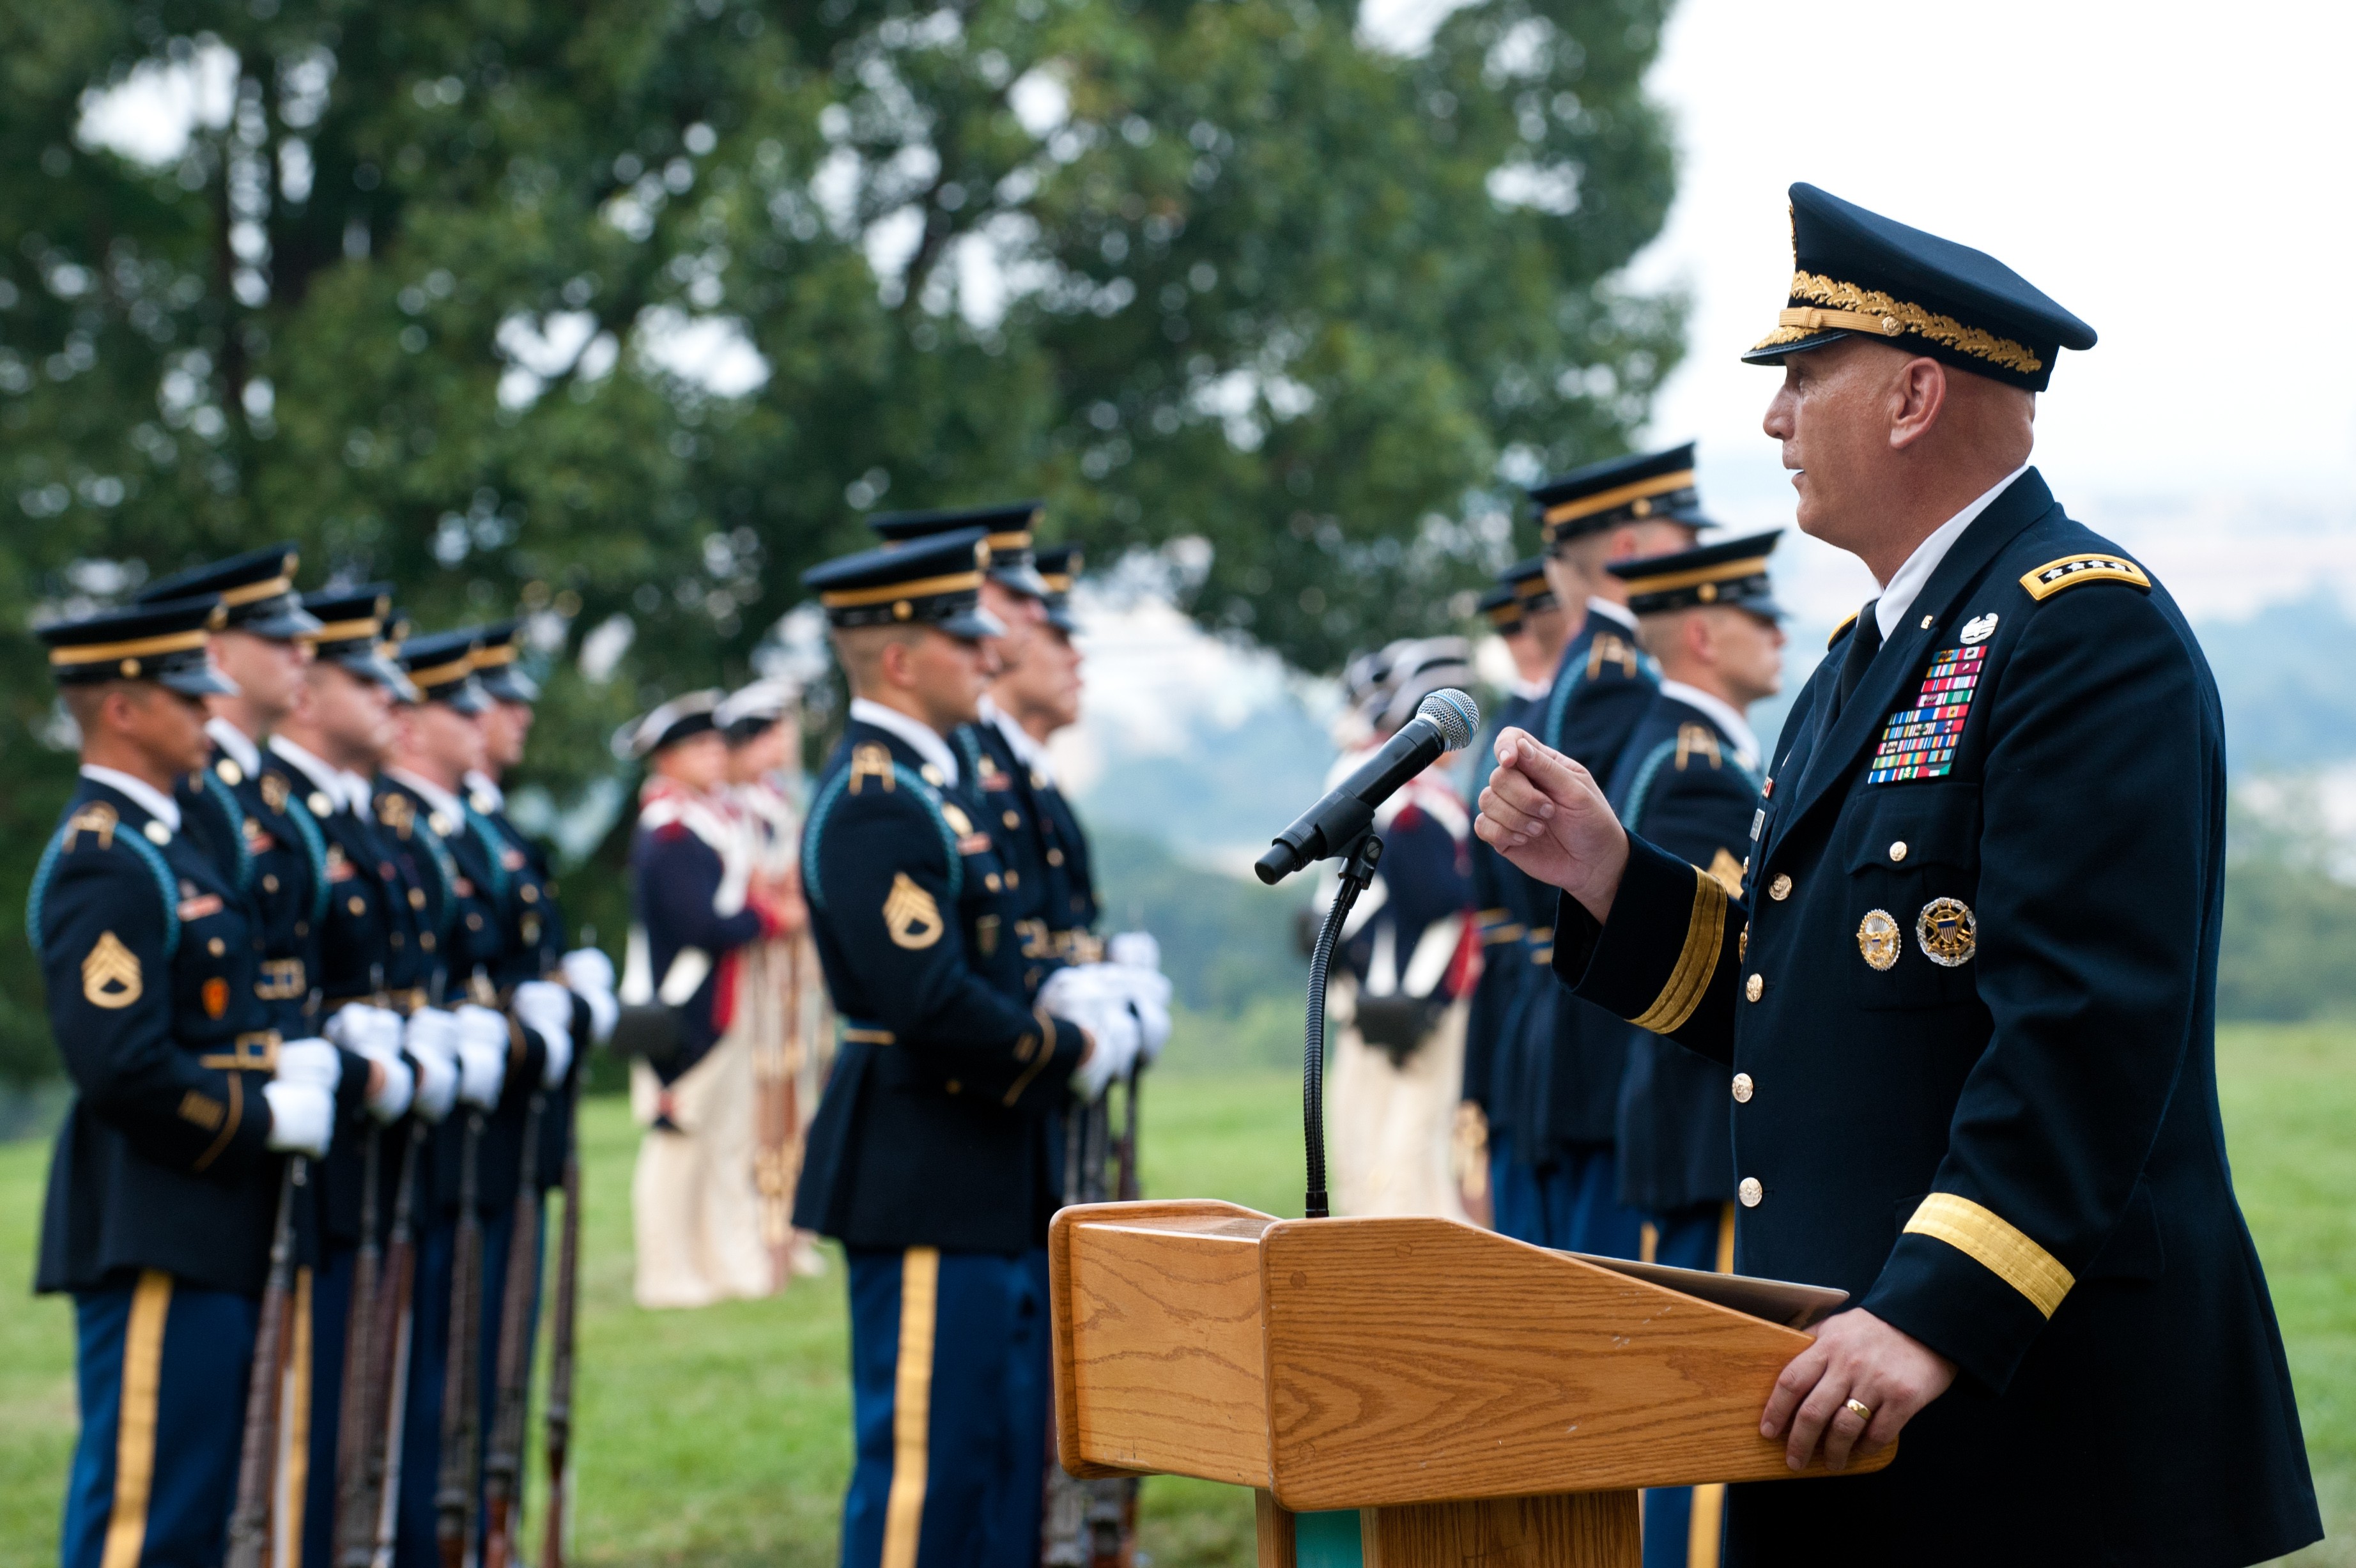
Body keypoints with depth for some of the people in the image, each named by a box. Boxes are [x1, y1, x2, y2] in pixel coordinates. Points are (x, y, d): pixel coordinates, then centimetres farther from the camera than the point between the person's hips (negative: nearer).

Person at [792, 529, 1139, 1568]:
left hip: (988, 1181, 10)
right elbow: (930, 1003, -25)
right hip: (926, 1179, -10)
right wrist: (1067, 1051, -12)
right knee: (922, 1454, -5)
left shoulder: (930, 782, 16)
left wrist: (1062, 1009, 4)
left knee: (1007, 1456, 14)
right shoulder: (874, 805, -17)